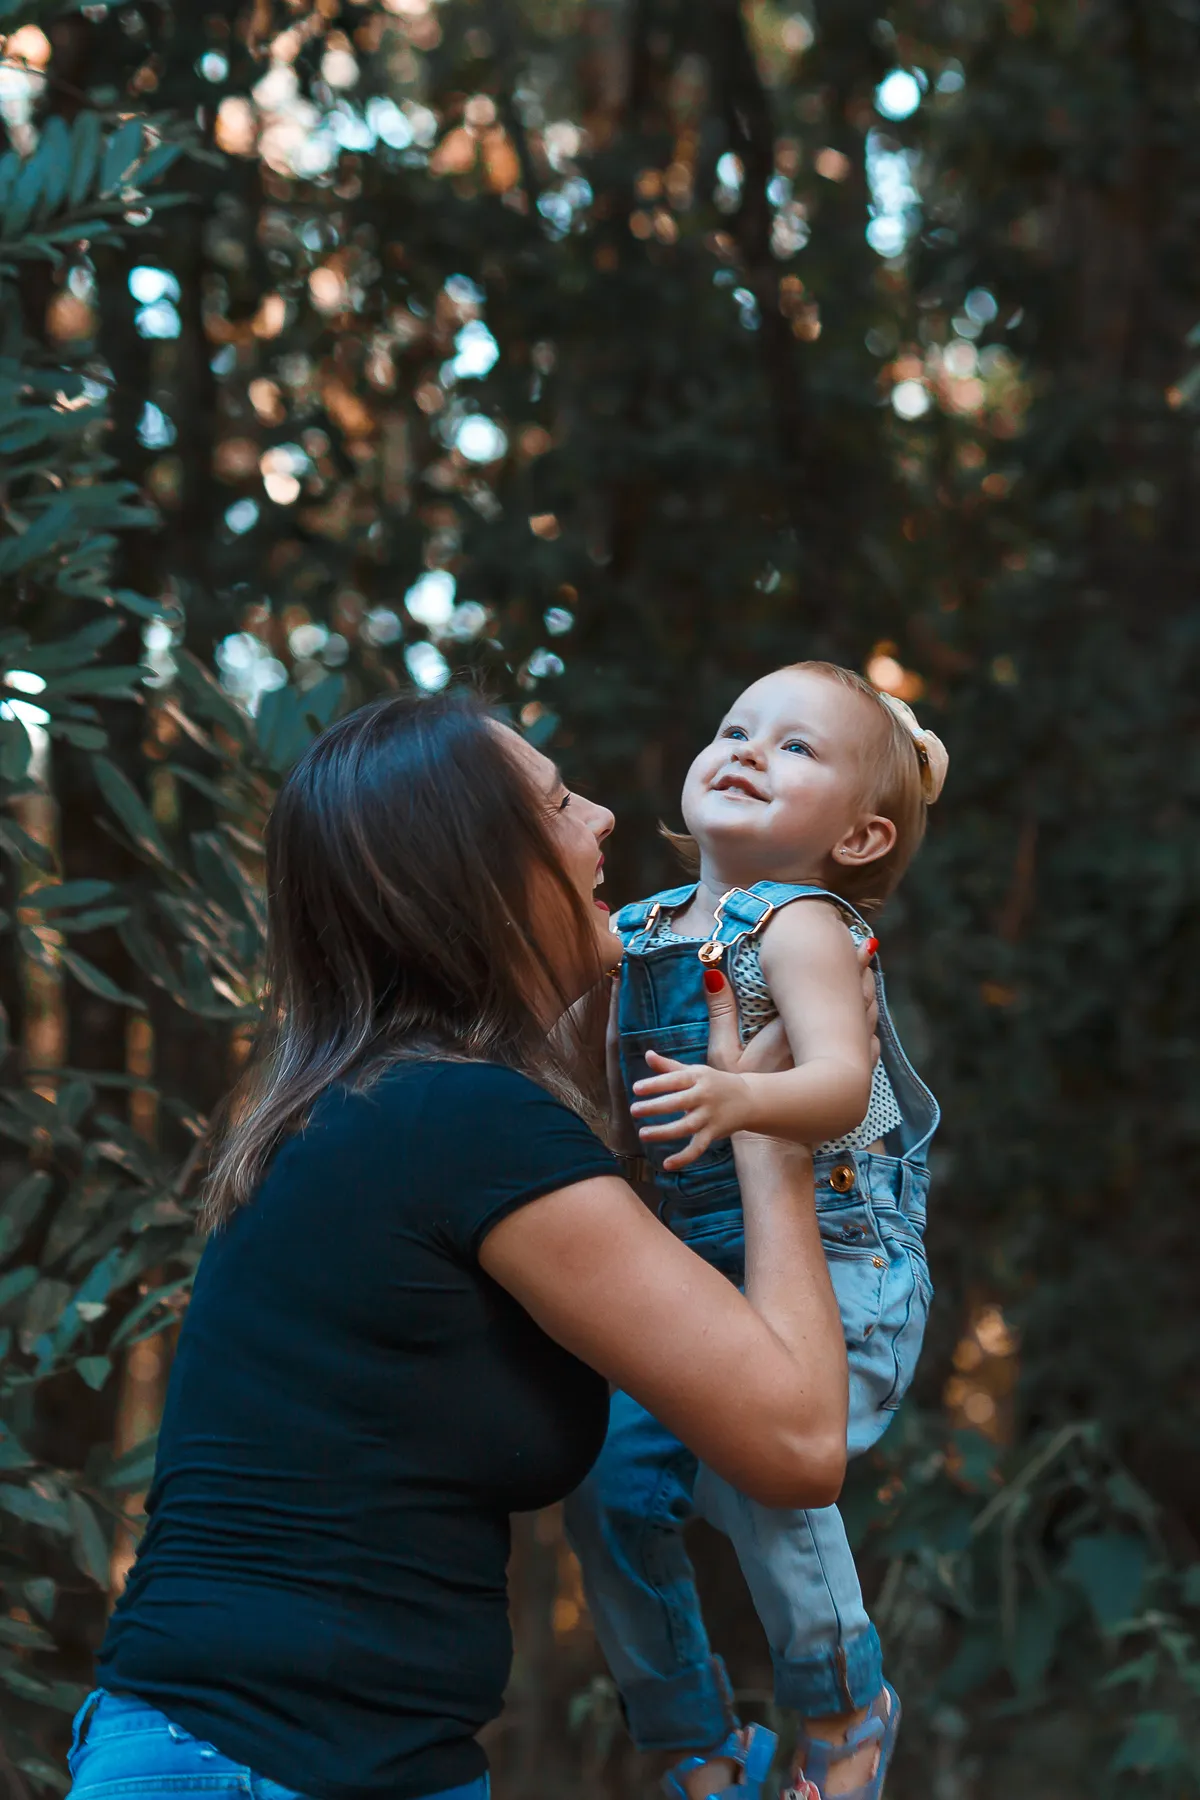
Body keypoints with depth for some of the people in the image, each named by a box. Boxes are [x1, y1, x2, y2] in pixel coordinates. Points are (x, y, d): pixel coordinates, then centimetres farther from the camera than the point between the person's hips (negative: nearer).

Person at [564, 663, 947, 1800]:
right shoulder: (636, 935, 9)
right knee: (608, 1484, -4)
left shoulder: (800, 926, -12)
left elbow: (841, 1086, -28)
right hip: (696, 1277, 7)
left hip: (835, 1265, -7)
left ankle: (844, 1707, -3)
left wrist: (733, 1099, -47)